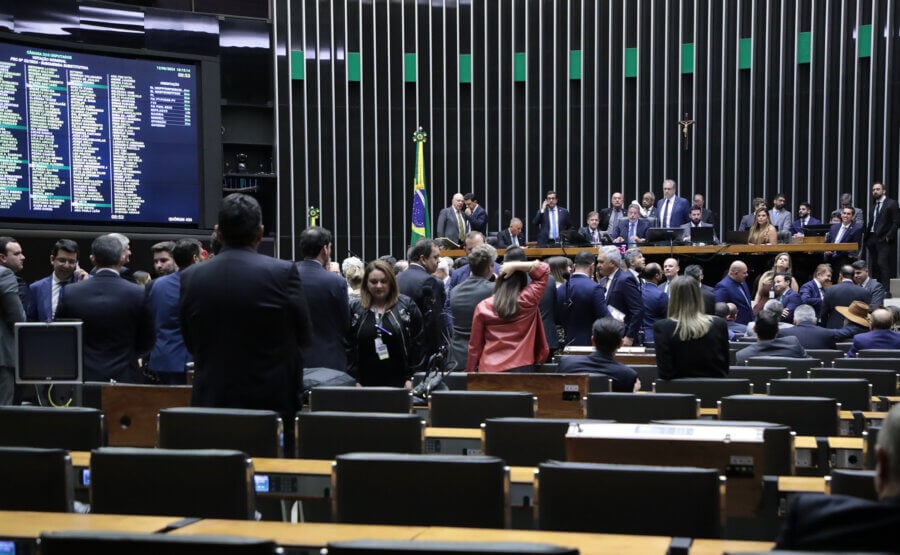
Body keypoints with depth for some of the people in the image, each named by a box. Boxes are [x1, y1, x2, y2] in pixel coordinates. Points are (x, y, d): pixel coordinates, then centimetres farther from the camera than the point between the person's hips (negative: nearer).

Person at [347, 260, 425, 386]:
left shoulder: (407, 306, 2)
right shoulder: (354, 308, 6)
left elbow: (417, 344, 1)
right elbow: (348, 347, 5)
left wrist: (412, 378, -5)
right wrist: (354, 380, -2)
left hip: (399, 383, -1)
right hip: (366, 383, 1)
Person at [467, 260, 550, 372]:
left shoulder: (483, 307, 0)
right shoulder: (528, 300, -2)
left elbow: (474, 346, 5)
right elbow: (544, 269, 10)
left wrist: (470, 371, 14)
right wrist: (516, 266, 0)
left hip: (489, 369, 1)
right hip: (521, 367, 0)